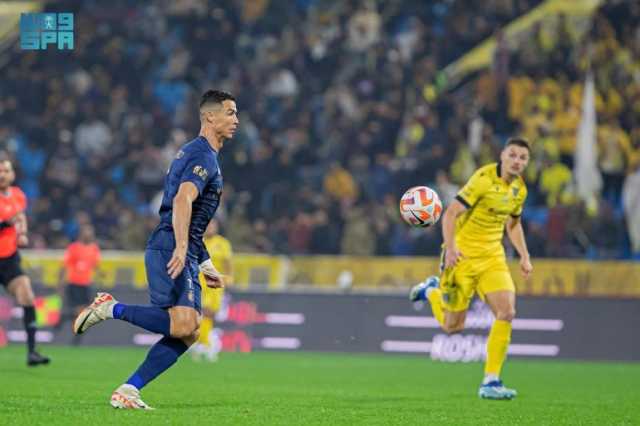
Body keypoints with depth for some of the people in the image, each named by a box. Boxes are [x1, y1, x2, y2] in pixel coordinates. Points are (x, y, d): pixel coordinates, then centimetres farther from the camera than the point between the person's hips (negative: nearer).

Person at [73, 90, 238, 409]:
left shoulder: (197, 153, 24)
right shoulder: (203, 155, -8)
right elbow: (183, 200, -24)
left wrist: (204, 263, 31)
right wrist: (181, 248, -34)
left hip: (180, 253, 10)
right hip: (169, 249, -10)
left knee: (187, 334, 3)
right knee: (183, 325, -23)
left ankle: (127, 392, 1)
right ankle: (111, 308, -10)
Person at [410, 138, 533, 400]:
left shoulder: (519, 189, 5)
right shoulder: (484, 179, -18)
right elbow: (450, 214, -20)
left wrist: (524, 256, 13)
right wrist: (450, 247, -33)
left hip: (493, 256, 6)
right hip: (463, 256, -5)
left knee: (507, 312, -15)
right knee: (452, 326, 2)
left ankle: (491, 381, -9)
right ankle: (431, 291, 36)